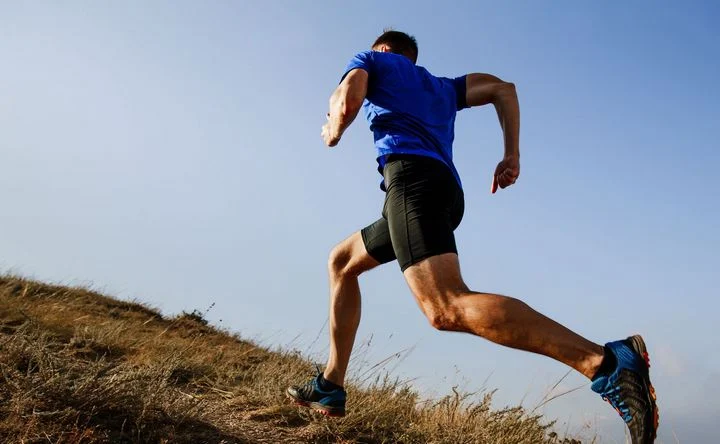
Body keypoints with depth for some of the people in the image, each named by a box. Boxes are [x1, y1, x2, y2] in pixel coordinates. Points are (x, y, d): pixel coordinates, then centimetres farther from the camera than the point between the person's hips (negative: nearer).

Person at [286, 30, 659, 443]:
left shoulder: (370, 60, 22)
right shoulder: (442, 86, 36)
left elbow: (348, 102, 1)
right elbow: (503, 88, 25)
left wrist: (334, 131, 23)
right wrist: (512, 154, 17)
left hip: (411, 174, -8)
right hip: (449, 192, 8)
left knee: (448, 309, -27)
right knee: (342, 261, 24)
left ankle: (606, 361, -40)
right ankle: (331, 386, 19)